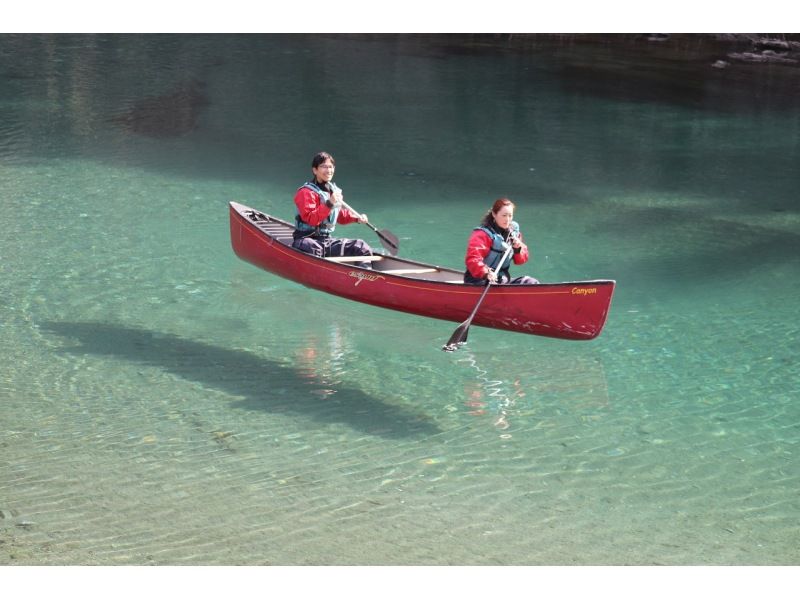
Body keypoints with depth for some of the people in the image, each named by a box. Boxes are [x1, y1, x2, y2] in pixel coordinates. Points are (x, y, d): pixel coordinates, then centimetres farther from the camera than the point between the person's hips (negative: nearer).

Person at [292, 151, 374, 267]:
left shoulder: (335, 191, 16)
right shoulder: (306, 192, -9)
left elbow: (341, 216, 31)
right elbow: (311, 219, -23)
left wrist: (357, 217, 13)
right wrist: (329, 204, -30)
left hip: (327, 241, 8)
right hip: (306, 239, -8)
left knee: (362, 247, -1)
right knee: (313, 248, -44)